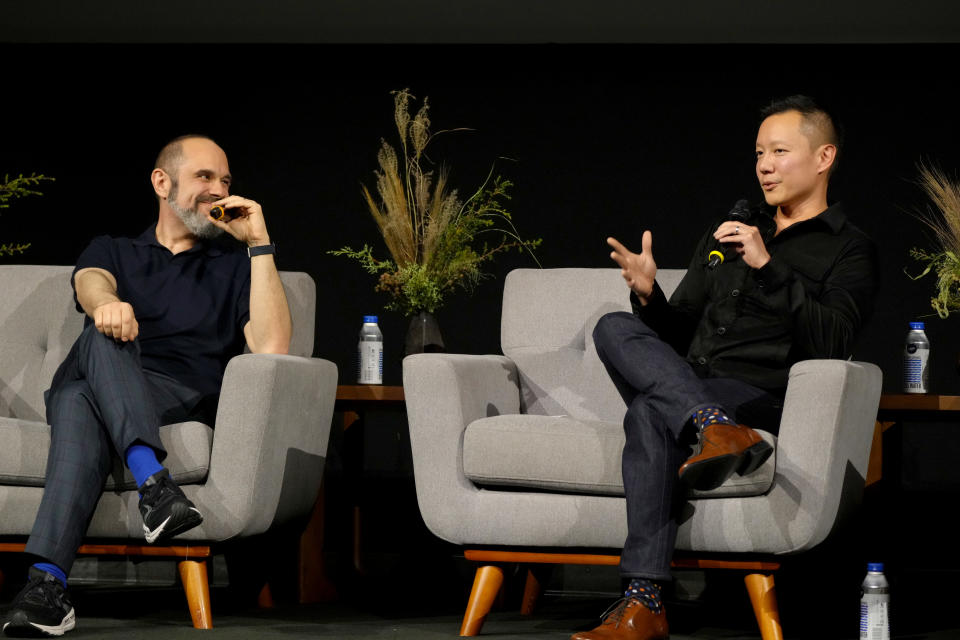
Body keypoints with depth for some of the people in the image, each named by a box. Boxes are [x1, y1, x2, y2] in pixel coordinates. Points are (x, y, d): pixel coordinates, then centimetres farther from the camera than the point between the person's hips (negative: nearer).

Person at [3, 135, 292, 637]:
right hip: (81, 385, 1)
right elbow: (91, 282, 0)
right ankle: (153, 483, -56)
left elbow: (271, 347, 6)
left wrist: (259, 244, 6)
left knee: (83, 402, -36)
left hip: (186, 399, -1)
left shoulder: (234, 264, 26)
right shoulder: (112, 251, 29)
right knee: (105, 332, -36)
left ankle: (47, 580, -55)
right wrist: (107, 302, -28)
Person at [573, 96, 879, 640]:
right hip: (690, 385, 6)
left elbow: (833, 342, -10)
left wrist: (768, 267, -17)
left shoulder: (849, 251, 9)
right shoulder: (726, 234, 29)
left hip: (763, 397, -6)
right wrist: (649, 295, 2)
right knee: (615, 328, -26)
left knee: (650, 412, -34)